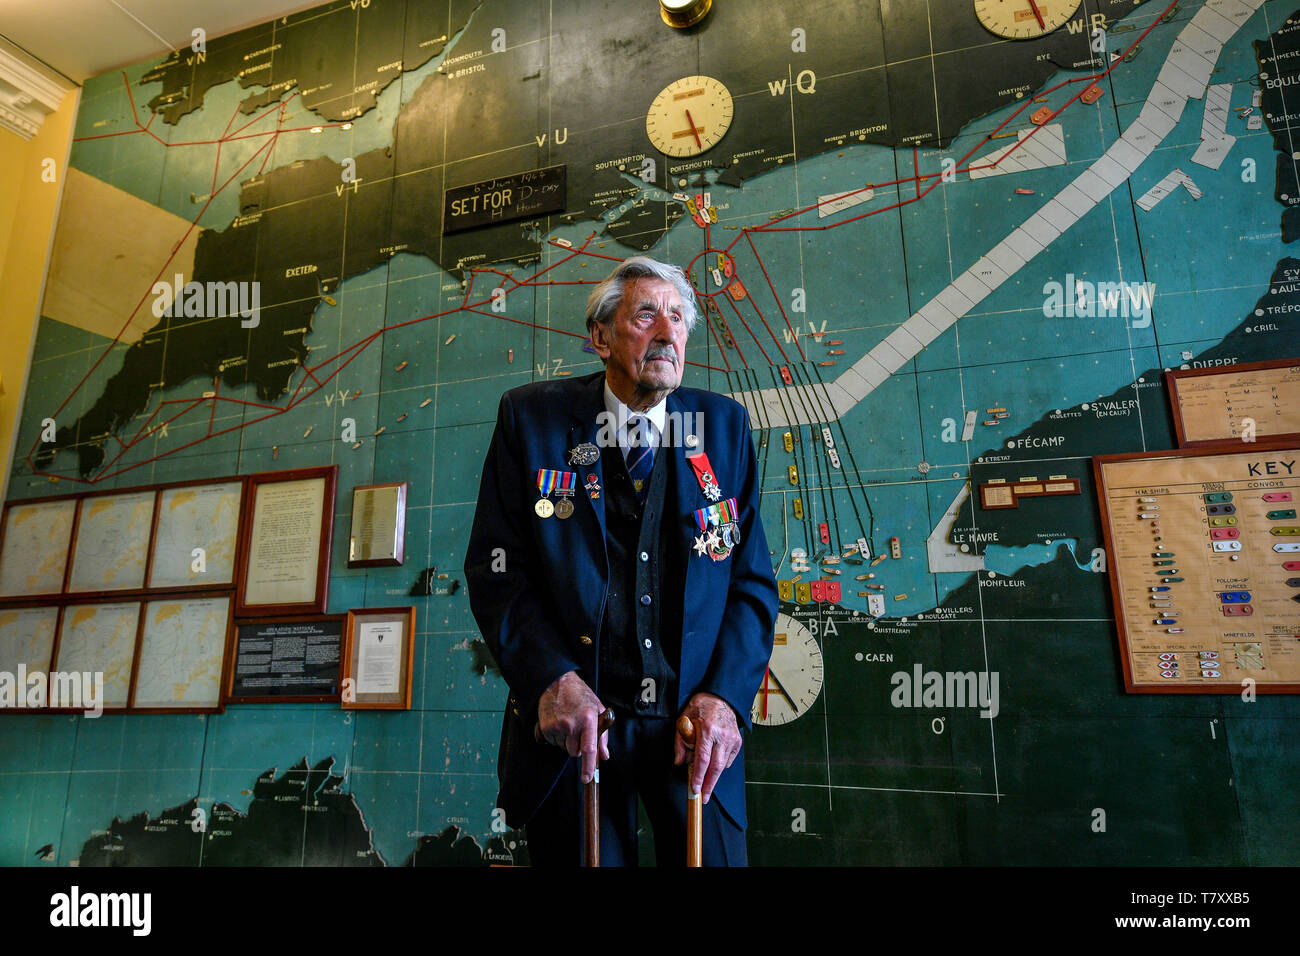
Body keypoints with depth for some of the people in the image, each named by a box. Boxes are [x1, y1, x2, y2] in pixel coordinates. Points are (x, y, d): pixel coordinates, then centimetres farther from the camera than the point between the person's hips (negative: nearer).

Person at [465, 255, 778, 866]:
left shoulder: (725, 425, 4)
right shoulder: (530, 417, 0)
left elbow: (753, 578, 3)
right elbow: (493, 565, -3)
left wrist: (725, 695, -10)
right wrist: (551, 677, -15)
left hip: (695, 728, 1)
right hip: (571, 727, -1)